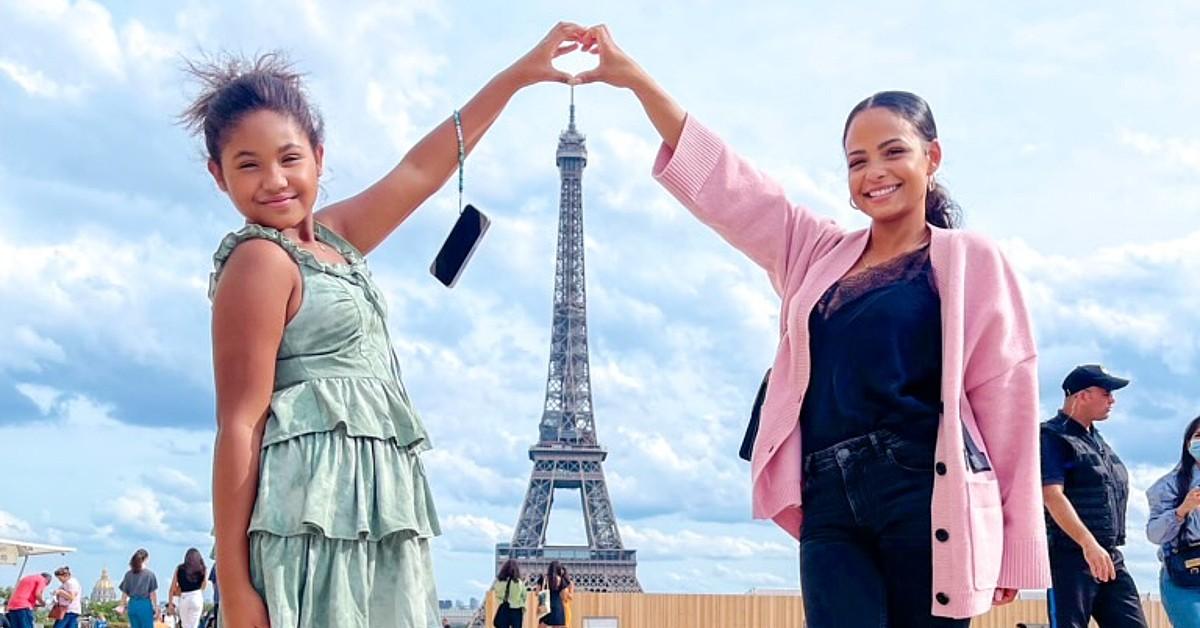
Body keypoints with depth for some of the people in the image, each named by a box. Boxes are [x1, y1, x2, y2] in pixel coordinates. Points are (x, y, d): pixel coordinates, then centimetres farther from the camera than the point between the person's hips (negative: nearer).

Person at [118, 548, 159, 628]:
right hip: (145, 605, -4)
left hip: (132, 605, 4)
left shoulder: (129, 574, 4)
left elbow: (124, 593, 6)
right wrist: (156, 607, 1)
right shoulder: (150, 574, -6)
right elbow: (153, 593, -6)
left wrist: (123, 606, 16)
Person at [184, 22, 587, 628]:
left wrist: (518, 74, 23)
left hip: (374, 510, 9)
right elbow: (239, 426, -14)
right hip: (316, 512, -9)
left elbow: (423, 169, 21)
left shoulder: (331, 239, 15)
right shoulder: (260, 259, -9)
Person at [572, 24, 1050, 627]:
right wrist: (635, 79, 9)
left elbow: (1006, 398, 1)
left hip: (925, 495, -3)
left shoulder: (968, 260, 5)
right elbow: (722, 184, 15)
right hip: (831, 506, 3)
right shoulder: (820, 253, 17)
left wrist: (1015, 541, -2)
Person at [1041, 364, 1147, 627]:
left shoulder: (1098, 441, 19)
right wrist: (1088, 544, -30)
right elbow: (1052, 495, -20)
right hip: (1070, 556, -8)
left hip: (1110, 558, 8)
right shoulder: (1053, 436, -8)